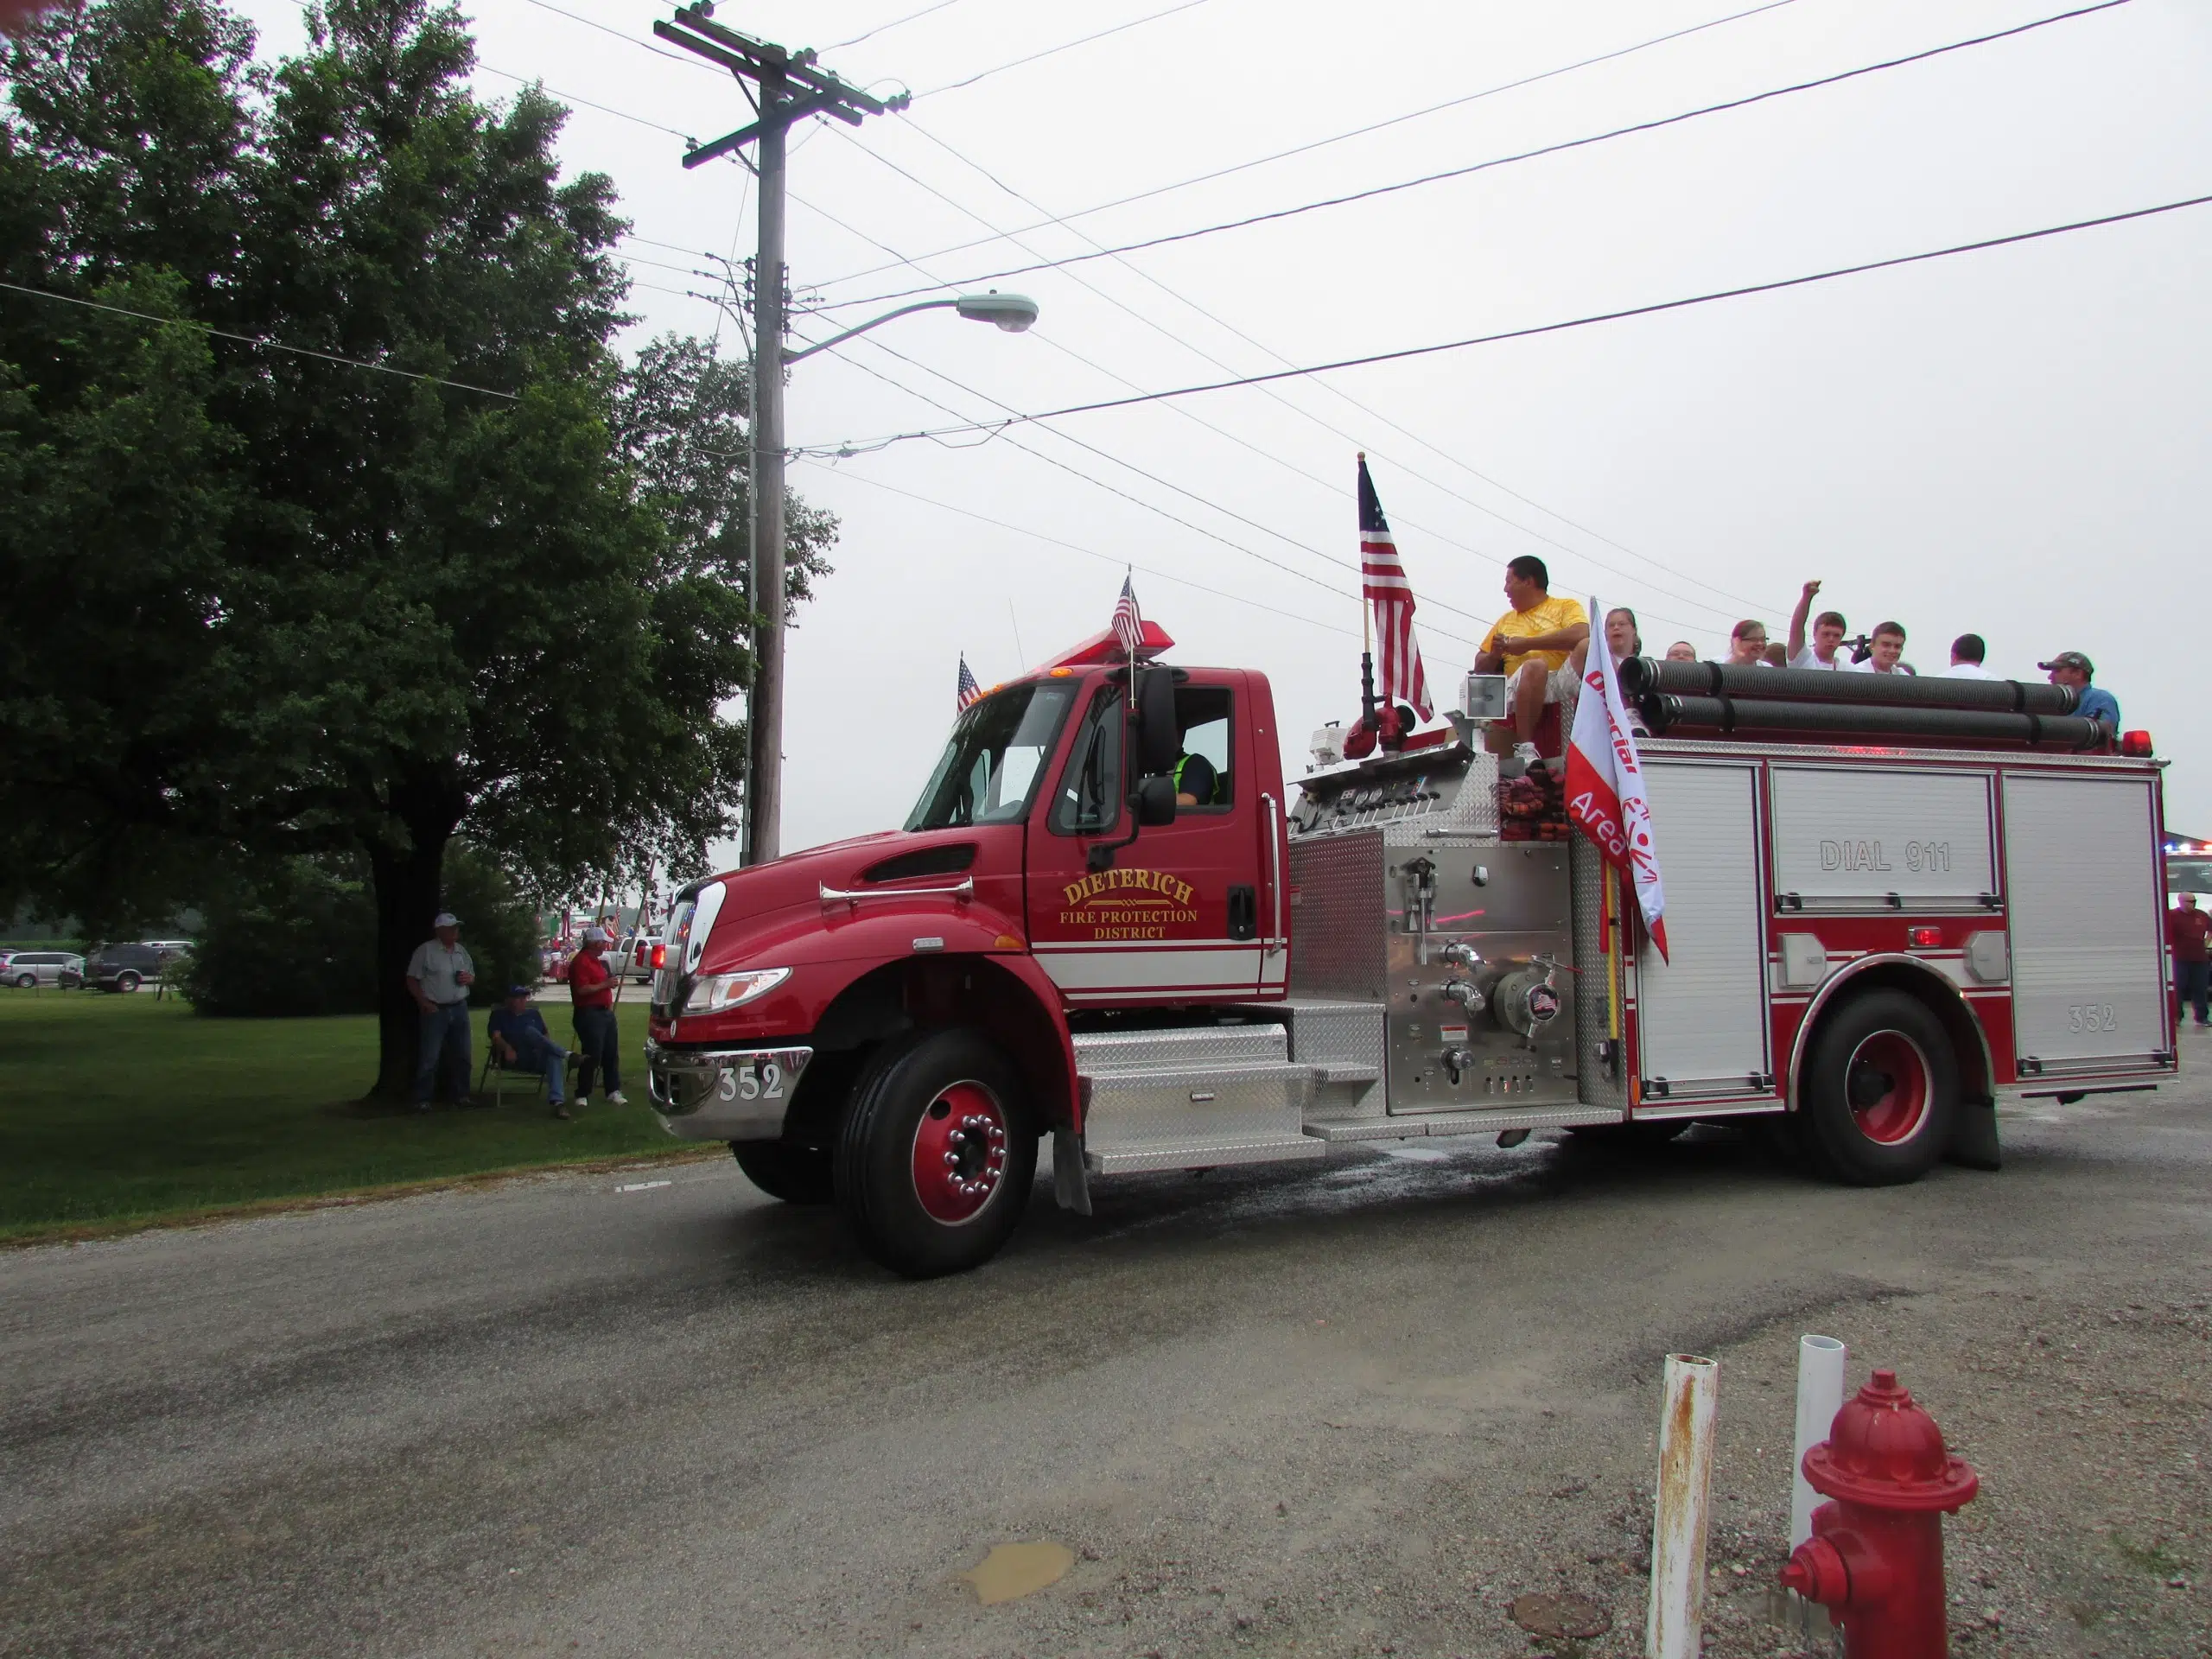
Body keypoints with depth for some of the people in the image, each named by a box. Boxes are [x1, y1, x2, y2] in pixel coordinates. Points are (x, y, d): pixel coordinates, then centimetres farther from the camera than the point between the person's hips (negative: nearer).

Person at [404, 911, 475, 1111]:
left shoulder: (462, 950, 10)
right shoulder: (425, 950, -8)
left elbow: (472, 977, 20)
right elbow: (412, 980, -8)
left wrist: (469, 979, -5)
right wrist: (425, 1003, -15)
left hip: (460, 1009, 6)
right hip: (436, 1010, -6)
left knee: (463, 1055, 9)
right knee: (430, 1057, -5)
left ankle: (461, 1095, 20)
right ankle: (422, 1100, 2)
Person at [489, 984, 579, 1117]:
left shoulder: (533, 1014, 26)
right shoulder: (499, 1014, 14)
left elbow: (546, 1036, 20)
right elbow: (495, 1036, -2)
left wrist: (547, 1047, -4)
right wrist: (507, 1048, -23)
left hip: (537, 1059, 3)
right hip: (514, 1059, -3)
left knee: (554, 1057, -34)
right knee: (530, 1031, -30)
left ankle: (558, 1102, -50)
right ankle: (566, 1054, -36)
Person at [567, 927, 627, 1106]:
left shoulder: (597, 961, 18)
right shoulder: (581, 962, -14)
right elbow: (581, 990, -24)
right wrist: (605, 984, -18)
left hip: (605, 1012, 10)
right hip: (589, 1014, -10)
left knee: (611, 1054, 9)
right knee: (592, 1056, -8)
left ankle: (614, 1092, 13)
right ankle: (582, 1095, 2)